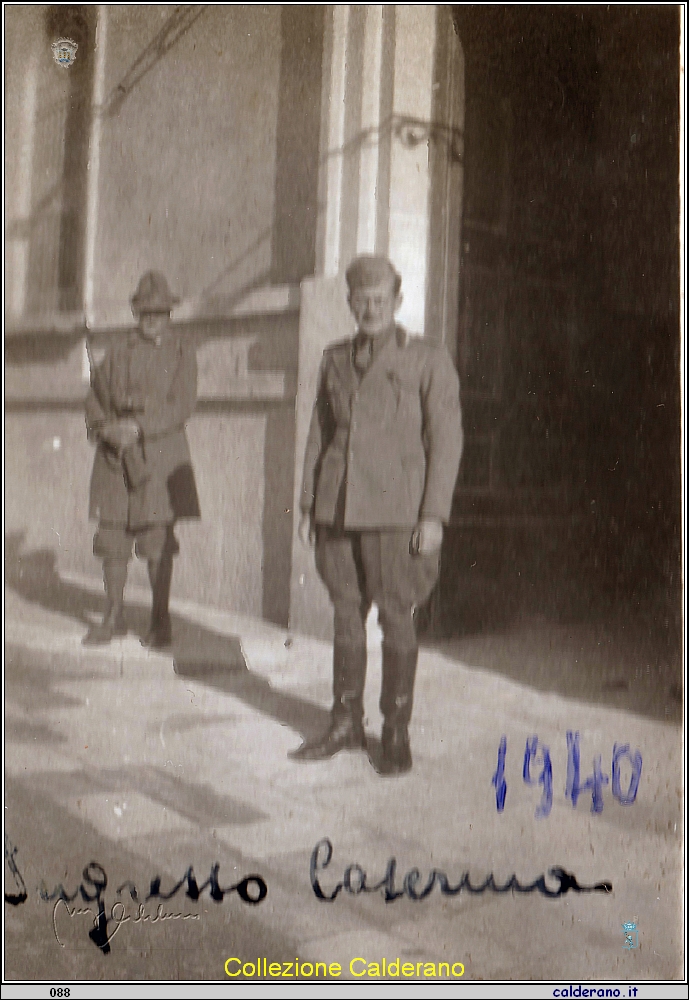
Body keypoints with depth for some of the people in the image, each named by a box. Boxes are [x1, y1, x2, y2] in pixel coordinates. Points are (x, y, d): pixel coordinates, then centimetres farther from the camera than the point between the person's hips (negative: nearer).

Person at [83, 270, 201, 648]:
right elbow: (95, 397, 11)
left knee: (158, 539, -5)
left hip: (161, 451, -3)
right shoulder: (118, 350, 12)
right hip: (115, 455, 3)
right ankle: (114, 616, 20)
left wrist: (139, 426, -17)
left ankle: (161, 620, 8)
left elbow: (183, 404, -7)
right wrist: (105, 426, -9)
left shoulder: (182, 350, 3)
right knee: (112, 536, 5)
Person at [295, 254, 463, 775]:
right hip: (338, 506, 4)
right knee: (346, 613, 10)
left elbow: (446, 439, -4)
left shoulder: (429, 360, -1)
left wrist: (433, 516, -10)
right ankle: (347, 724, 22)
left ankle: (397, 733, 13)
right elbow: (319, 434, 16)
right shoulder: (336, 359, 13)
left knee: (396, 617, 0)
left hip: (395, 508, -4)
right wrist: (308, 505, 11)